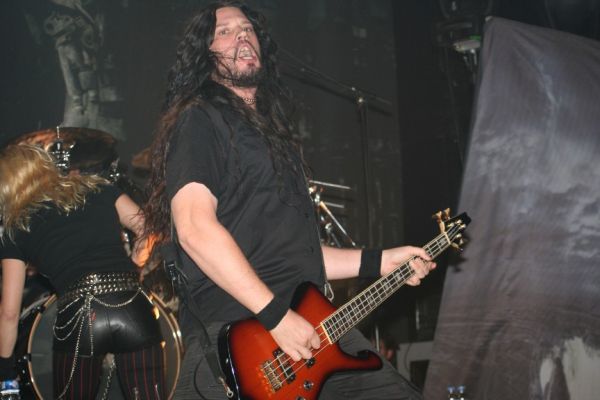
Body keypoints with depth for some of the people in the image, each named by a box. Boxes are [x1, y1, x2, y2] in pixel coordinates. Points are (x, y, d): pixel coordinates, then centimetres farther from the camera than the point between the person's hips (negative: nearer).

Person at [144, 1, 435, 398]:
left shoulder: (272, 131, 22)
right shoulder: (199, 120, -3)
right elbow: (195, 228, -17)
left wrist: (381, 262, 18)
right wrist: (277, 315, -21)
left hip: (311, 327, 8)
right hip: (235, 337, -8)